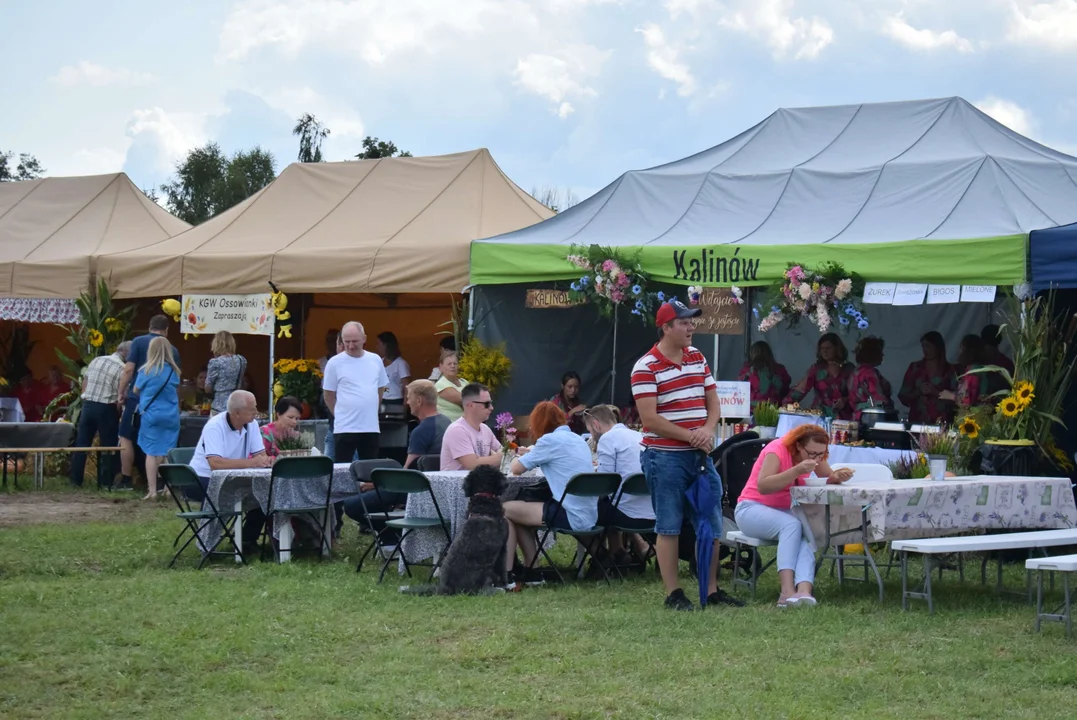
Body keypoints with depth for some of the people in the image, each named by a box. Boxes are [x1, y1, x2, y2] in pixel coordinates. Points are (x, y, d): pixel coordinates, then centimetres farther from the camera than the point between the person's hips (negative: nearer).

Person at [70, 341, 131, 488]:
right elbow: (120, 397, -11)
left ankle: (76, 480, 13)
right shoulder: (122, 369, -9)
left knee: (82, 443, 10)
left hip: (88, 405, 5)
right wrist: (118, 415, 2)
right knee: (108, 446, 6)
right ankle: (105, 482, 6)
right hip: (106, 409, -5)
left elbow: (84, 383, 13)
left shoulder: (96, 360, 9)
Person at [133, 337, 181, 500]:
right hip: (171, 416, 3)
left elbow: (136, 390, 5)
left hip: (151, 414, -3)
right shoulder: (173, 371, 1)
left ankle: (152, 490, -4)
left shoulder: (146, 371, -8)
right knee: (167, 453, 9)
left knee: (152, 453, 0)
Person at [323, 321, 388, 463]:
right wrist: (342, 414, 6)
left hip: (371, 428, 4)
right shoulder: (334, 363, -4)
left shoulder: (376, 360, 6)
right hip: (345, 429, -3)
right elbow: (329, 397, 2)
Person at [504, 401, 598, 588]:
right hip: (589, 517, 9)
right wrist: (533, 453, 23)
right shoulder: (578, 439, 16)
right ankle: (530, 573, 22)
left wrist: (517, 458, 19)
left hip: (571, 517, -9)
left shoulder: (550, 440, -9)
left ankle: (506, 576, 3)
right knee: (519, 510, 23)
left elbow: (517, 469, -3)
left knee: (505, 510, 3)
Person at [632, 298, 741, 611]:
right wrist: (690, 435, -16)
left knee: (711, 524, 10)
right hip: (664, 456, -7)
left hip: (700, 455, 7)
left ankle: (711, 589, 19)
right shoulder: (646, 368, -11)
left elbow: (712, 400, 14)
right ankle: (673, 592, 6)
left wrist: (708, 429, -6)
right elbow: (650, 418, -16)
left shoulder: (698, 358, 11)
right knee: (669, 527, 0)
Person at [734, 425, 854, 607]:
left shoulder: (813, 454, 0)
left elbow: (828, 478, 3)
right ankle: (787, 591, -45)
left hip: (785, 511, 6)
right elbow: (763, 486, -31)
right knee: (791, 524, -36)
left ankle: (804, 590, -49)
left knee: (805, 534, -29)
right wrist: (797, 471, -39)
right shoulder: (778, 450, -20)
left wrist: (839, 476, -21)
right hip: (751, 508, -6)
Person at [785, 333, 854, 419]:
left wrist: (845, 401, -15)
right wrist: (787, 404, -17)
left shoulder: (848, 369, 6)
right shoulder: (816, 369, 7)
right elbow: (801, 389, -3)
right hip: (820, 417, 1)